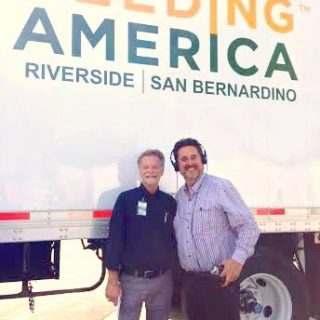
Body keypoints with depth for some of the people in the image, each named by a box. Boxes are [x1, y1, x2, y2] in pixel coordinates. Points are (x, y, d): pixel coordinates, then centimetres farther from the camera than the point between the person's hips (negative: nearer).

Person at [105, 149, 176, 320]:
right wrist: (112, 280, -9)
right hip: (132, 279, -3)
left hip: (163, 279, 3)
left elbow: (175, 240, 10)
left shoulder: (170, 202, 4)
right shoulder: (126, 199, -6)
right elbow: (114, 239, -7)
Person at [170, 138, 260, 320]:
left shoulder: (221, 187, -8)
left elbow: (248, 227, -11)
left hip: (220, 279, -6)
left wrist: (238, 259, -23)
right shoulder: (179, 197, 11)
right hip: (191, 280, 6)